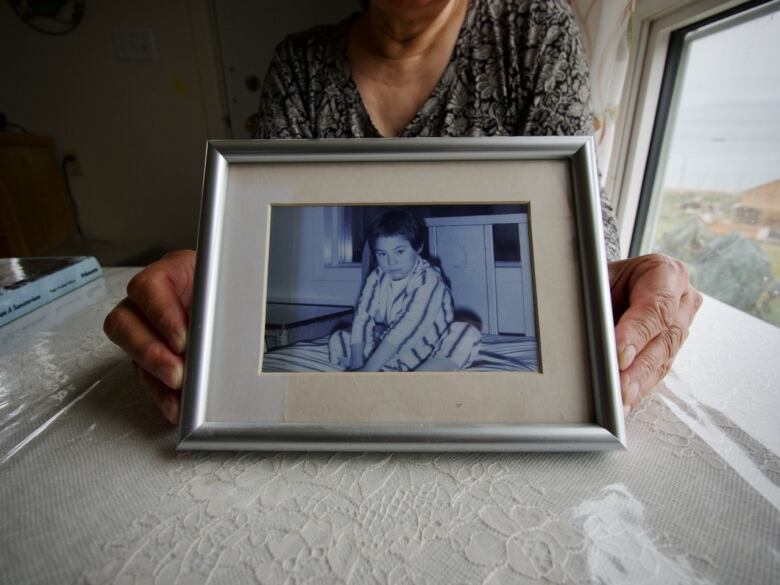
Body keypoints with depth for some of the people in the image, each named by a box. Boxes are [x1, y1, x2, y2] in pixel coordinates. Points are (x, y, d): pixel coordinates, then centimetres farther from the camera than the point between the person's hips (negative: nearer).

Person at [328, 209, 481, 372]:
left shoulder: (428, 280, -21)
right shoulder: (376, 278, -4)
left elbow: (405, 329, -30)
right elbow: (362, 318, -11)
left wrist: (368, 369, -33)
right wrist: (356, 363, -25)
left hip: (430, 355, -4)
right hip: (390, 351, 5)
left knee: (468, 335, -32)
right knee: (336, 340, -5)